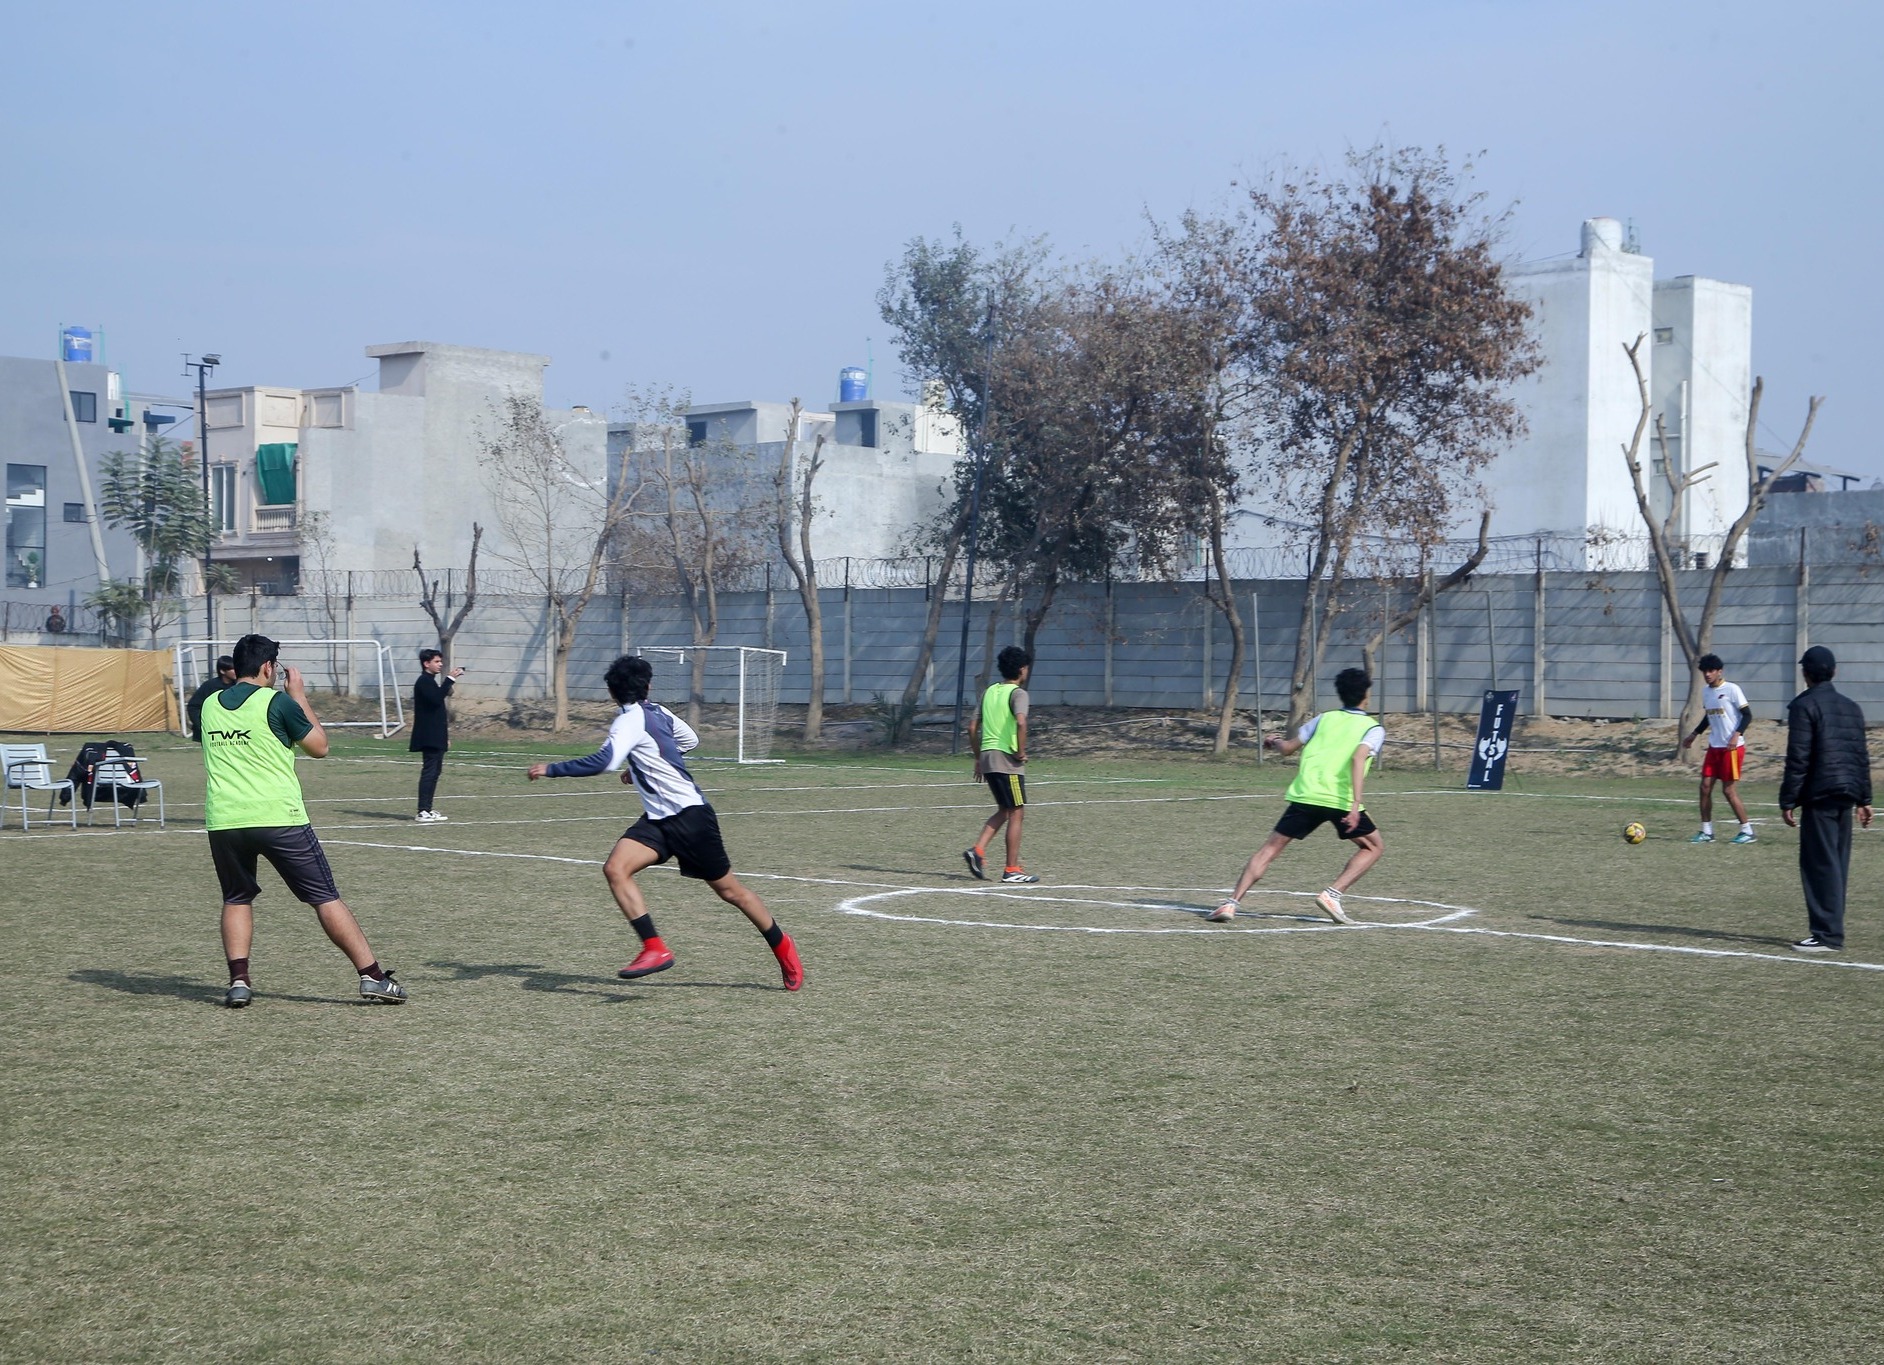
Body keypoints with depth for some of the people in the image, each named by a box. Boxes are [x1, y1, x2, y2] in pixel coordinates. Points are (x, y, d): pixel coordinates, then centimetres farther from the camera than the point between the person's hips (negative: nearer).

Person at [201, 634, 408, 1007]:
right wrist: (299, 695, 12)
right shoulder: (277, 702, -6)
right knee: (326, 898, 3)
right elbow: (319, 746, 4)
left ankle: (238, 981, 5)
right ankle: (372, 976, 3)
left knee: (236, 899, 20)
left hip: (223, 820, 4)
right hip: (278, 817, -4)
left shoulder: (210, 705, 10)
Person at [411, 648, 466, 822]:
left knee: (434, 771, 12)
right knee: (429, 771, -12)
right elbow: (436, 698, -29)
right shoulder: (424, 681, -11)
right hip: (429, 737, -11)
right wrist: (450, 679, -27)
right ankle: (423, 812, -14)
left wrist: (445, 736, 23)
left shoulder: (430, 681, 20)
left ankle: (427, 809, 15)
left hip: (436, 737, 11)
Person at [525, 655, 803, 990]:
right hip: (658, 820, 8)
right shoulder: (659, 713, 8)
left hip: (689, 814, -8)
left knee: (727, 888, 4)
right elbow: (690, 739, 25)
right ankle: (655, 949, -17)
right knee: (615, 868, -12)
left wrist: (552, 769, -24)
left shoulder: (632, 720, -17)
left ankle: (781, 946, 23)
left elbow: (604, 762, -32)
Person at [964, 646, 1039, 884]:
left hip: (987, 758, 8)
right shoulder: (1018, 693, -8)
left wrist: (978, 758, 21)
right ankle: (1012, 870, 4)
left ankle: (978, 850, 3)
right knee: (1016, 813, 2)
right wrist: (1021, 752, -15)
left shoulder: (989, 692, 15)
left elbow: (972, 726, 16)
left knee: (1004, 810, 20)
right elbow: (1021, 722, -26)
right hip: (1007, 760, -8)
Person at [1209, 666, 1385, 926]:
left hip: (1305, 795, 3)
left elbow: (1289, 747, 19)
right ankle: (1332, 895, 0)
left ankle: (1231, 903, -3)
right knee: (1373, 846, 18)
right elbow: (1358, 758, -12)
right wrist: (1355, 804, -20)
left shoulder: (1324, 719, 18)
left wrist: (1274, 742, 43)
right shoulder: (1373, 728, 7)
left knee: (1271, 847, 10)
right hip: (1341, 800, -3)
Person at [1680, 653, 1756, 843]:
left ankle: (1747, 831, 5)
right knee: (1705, 786, 3)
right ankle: (1706, 832, 11)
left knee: (1729, 790, -6)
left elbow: (1747, 715, -12)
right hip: (1714, 747, 7)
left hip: (1732, 748, -7)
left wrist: (1737, 734, -24)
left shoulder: (1732, 689, -12)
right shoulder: (1706, 692, 10)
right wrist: (1694, 734, 24)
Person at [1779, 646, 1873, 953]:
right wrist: (1864, 799, 19)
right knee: (1837, 864, 12)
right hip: (1846, 793, 8)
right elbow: (1862, 755, 16)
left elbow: (1798, 758, -13)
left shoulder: (1804, 706, -8)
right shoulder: (1851, 707, 14)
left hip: (1819, 794, -8)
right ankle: (1830, 929, 17)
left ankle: (1827, 934, -9)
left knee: (1821, 864, -7)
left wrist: (1788, 801, -10)